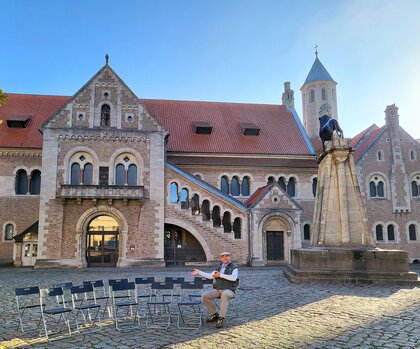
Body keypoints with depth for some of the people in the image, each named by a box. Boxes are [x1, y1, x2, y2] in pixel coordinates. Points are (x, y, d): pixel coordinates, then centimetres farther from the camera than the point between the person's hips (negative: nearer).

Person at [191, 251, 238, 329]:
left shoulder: (234, 267, 0)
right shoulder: (219, 267, 18)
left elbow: (234, 278, -18)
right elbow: (210, 276, 19)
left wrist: (220, 275, -17)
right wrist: (199, 272, 17)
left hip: (229, 290, -5)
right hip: (217, 290, 5)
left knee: (224, 295, -41)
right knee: (205, 296, -20)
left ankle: (221, 319, -35)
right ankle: (214, 314, 0)